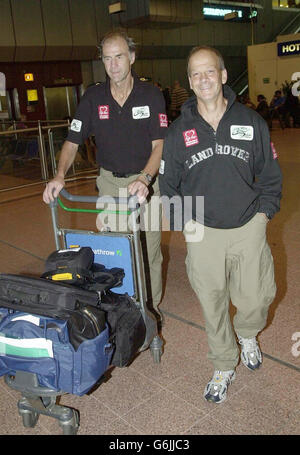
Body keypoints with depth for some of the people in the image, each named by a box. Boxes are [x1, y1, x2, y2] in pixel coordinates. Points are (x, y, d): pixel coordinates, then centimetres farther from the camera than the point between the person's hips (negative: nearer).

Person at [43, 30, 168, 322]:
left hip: (145, 182, -2)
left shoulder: (151, 95, -6)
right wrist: (60, 176, -17)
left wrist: (144, 178, -27)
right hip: (109, 182, 2)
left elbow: (159, 144, -10)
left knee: (149, 247, 6)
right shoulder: (93, 97, -1)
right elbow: (73, 141, 0)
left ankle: (151, 306, 24)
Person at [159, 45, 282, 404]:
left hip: (248, 229, 0)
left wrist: (263, 214, -1)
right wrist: (184, 222, -3)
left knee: (256, 298, 5)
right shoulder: (178, 132, 1)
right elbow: (168, 185, 8)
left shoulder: (251, 122, 1)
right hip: (203, 233, 0)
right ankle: (224, 368, 33)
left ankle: (247, 335, 43)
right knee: (212, 305, 9)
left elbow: (270, 176, 9)